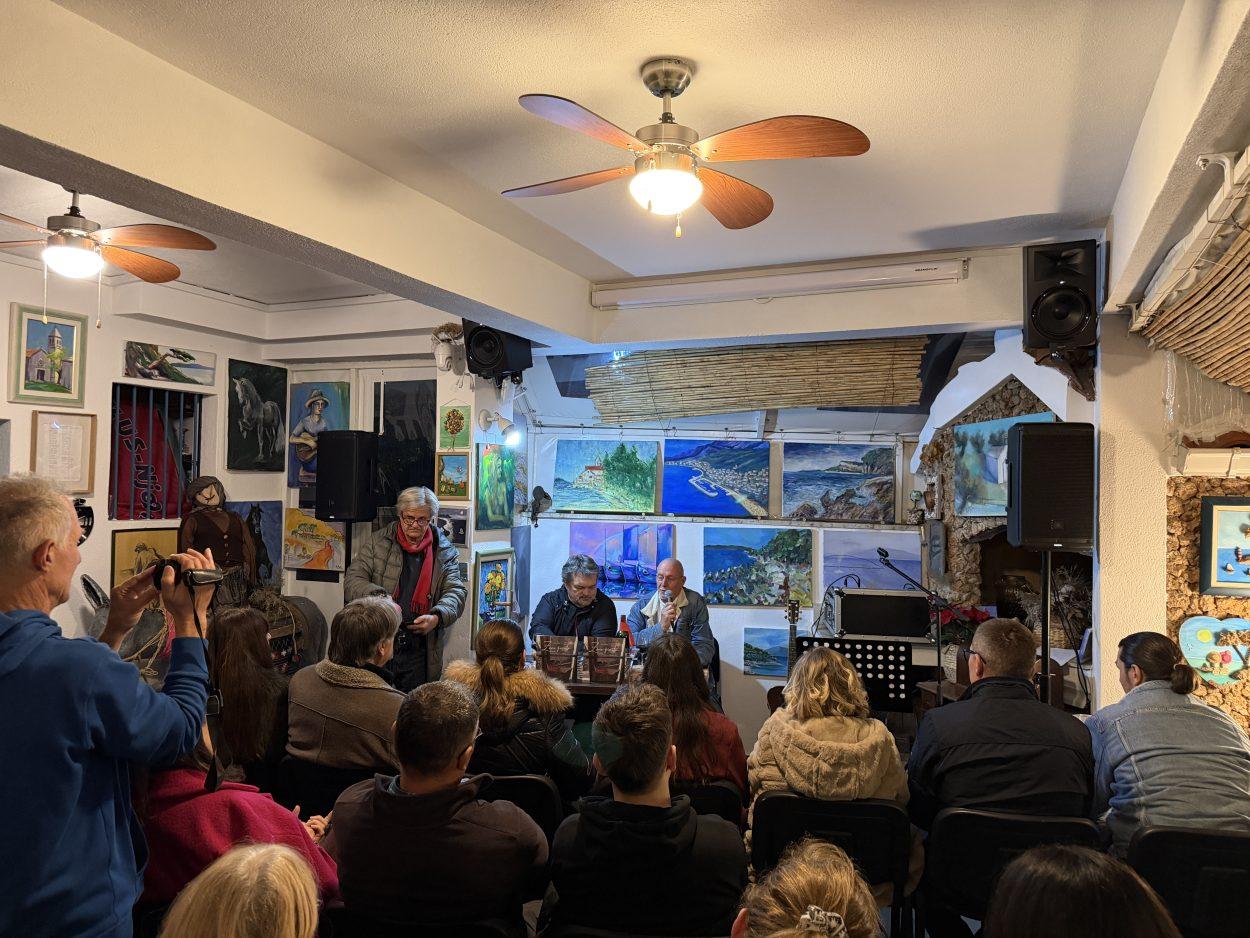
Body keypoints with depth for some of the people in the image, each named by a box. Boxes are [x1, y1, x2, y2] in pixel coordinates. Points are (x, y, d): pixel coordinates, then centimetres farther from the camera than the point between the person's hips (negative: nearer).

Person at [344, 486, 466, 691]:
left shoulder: (445, 551, 8)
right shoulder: (377, 543, 6)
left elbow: (456, 591, 2)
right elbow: (352, 581, 0)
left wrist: (437, 617, -18)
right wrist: (379, 597, -20)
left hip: (421, 651, 1)